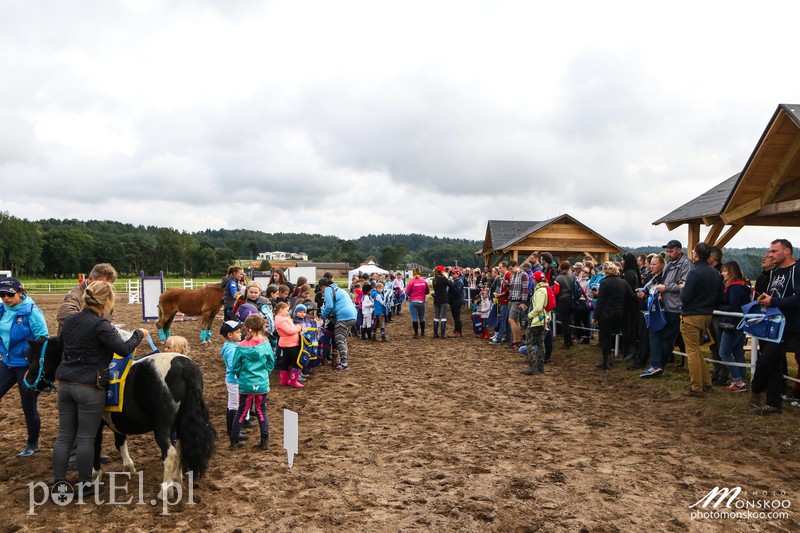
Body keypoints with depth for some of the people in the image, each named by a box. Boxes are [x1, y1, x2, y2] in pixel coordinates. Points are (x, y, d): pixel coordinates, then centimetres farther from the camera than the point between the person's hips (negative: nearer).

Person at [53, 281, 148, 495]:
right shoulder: (101, 326, -17)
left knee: (65, 436, 13)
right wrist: (139, 334, -1)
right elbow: (124, 349, -19)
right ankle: (85, 485, 16)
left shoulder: (69, 320, 7)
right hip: (89, 388, -7)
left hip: (65, 385, 7)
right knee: (86, 438, 5)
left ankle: (59, 483, 18)